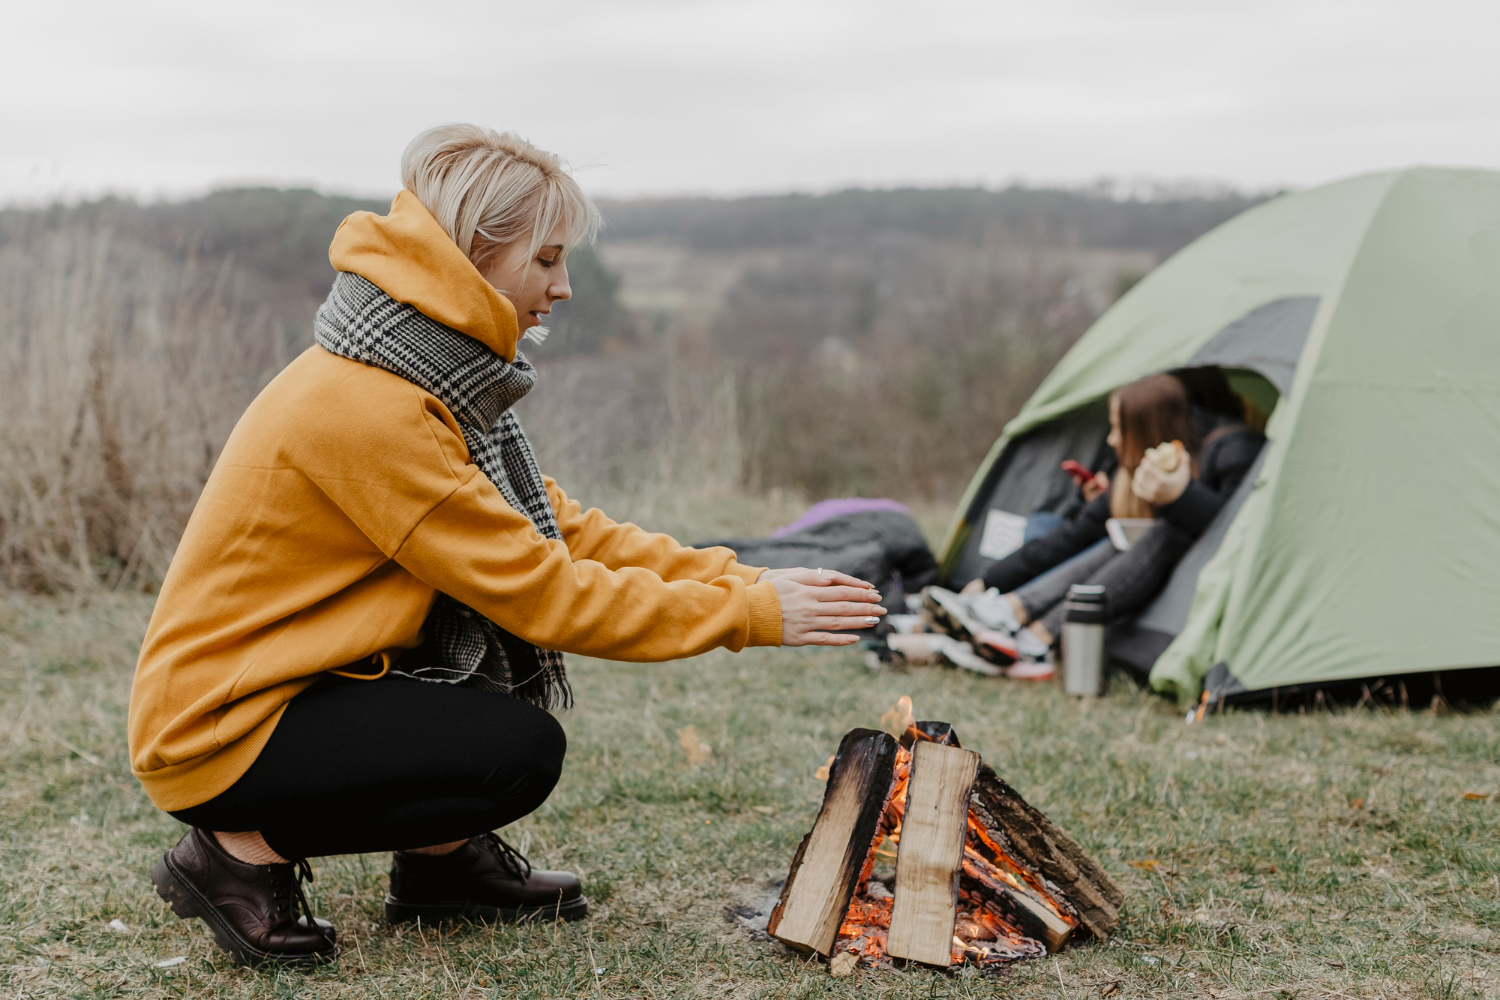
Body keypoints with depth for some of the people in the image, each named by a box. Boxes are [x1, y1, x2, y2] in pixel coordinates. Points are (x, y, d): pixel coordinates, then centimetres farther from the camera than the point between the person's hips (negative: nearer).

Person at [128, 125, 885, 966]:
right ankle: (241, 854, -5)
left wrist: (741, 581, -5)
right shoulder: (368, 409, -27)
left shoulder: (434, 381, 3)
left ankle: (442, 856, 13)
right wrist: (748, 615, -19)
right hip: (218, 736, -9)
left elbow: (561, 530, 5)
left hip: (299, 677, 9)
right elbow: (542, 593, -25)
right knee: (521, 750, -20)